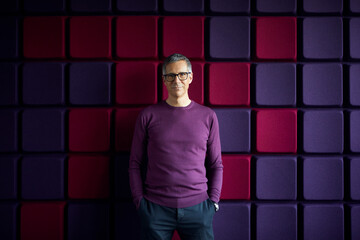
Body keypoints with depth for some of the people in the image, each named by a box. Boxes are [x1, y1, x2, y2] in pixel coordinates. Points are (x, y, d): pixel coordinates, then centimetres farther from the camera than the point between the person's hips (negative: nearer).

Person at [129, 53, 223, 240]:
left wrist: (213, 201, 1)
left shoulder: (207, 116, 5)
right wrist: (139, 201, -1)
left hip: (197, 207, 1)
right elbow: (135, 163, 6)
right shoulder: (148, 115, 3)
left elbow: (216, 165, 9)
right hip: (156, 208, 0)